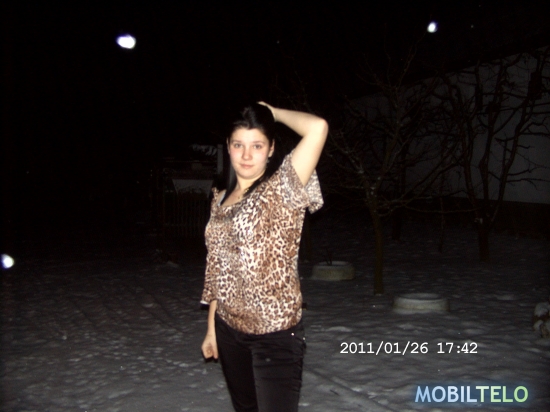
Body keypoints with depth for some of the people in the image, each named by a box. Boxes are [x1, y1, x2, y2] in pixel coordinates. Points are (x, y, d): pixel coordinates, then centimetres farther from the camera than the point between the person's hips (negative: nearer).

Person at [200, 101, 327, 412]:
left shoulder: (283, 189, -11)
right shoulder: (221, 199, 7)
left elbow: (318, 128, -26)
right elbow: (217, 269, 12)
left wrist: (273, 112, -9)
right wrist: (212, 327, 15)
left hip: (275, 332, -6)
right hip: (229, 329, 6)